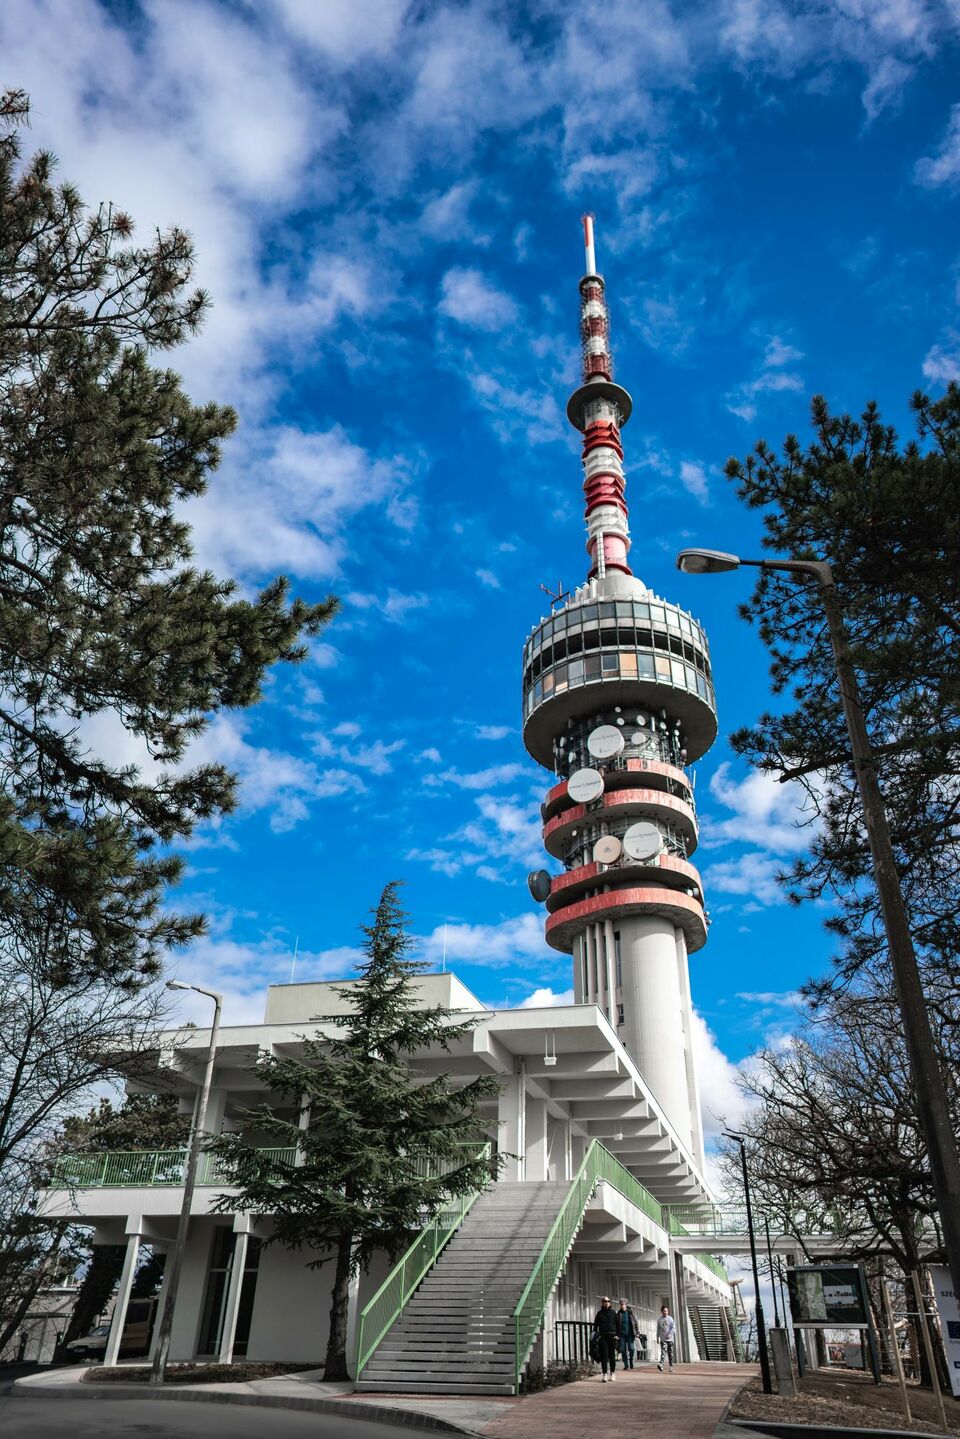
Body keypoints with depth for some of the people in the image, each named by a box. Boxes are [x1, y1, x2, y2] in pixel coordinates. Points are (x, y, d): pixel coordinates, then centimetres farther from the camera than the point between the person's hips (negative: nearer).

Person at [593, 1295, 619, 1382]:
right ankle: (604, 1375, -5)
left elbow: (618, 1324, 9)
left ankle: (612, 1373, 20)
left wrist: (617, 1335, 1)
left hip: (612, 1336, 0)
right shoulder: (599, 1313, 8)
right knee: (604, 1355, -6)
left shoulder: (613, 1312, 6)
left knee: (612, 1355, 6)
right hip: (603, 1336, 0)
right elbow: (595, 1325, 11)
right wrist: (595, 1334, 0)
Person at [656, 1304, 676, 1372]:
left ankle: (671, 1367, 15)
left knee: (670, 1353, 5)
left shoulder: (670, 1318, 2)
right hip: (663, 1339, 0)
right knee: (663, 1352, -16)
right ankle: (660, 1364, -27)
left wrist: (669, 1333, -21)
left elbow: (673, 1327, -6)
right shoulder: (659, 1320, 7)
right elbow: (658, 1330, 15)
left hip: (670, 1339, 0)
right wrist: (657, 1338, 15)